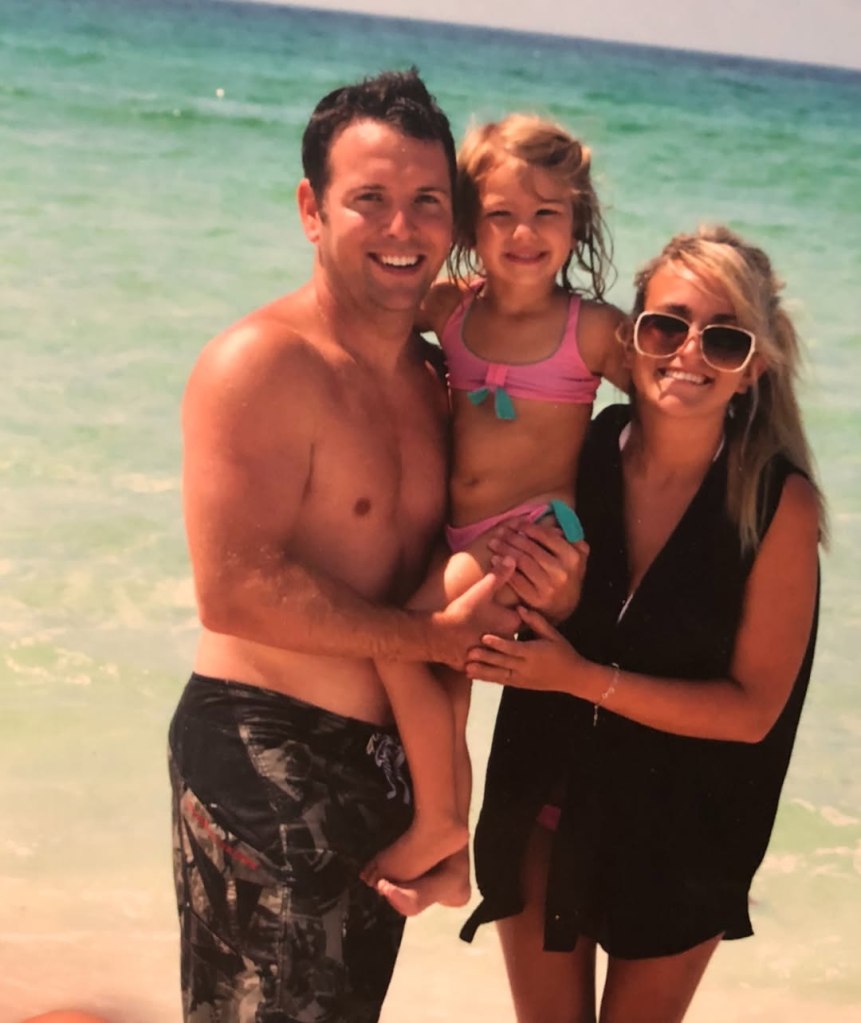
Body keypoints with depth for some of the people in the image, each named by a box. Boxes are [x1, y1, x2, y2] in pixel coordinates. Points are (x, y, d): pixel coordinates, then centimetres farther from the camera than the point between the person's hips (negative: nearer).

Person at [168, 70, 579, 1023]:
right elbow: (235, 589, -25)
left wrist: (542, 584, -5)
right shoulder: (261, 363, -17)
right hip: (265, 755, -8)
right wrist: (440, 634, -19)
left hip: (390, 756, 8)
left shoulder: (431, 374, 9)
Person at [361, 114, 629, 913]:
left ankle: (436, 824, 0)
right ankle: (452, 866, 30)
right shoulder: (449, 309, 4)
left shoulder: (592, 329, -9)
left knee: (399, 642, -20)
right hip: (460, 542, 6)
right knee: (444, 706, 11)